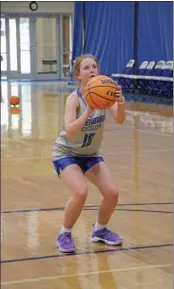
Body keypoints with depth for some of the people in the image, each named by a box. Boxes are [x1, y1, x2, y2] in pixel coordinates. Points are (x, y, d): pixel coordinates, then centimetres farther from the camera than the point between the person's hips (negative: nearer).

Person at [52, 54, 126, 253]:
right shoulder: (74, 98, -24)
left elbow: (119, 120, -28)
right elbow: (69, 131, -37)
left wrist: (120, 102, -47)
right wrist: (89, 111, -49)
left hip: (90, 154, 5)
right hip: (66, 153, -5)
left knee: (112, 192, -5)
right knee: (81, 192, -27)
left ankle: (100, 230, 22)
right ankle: (65, 234, -3)